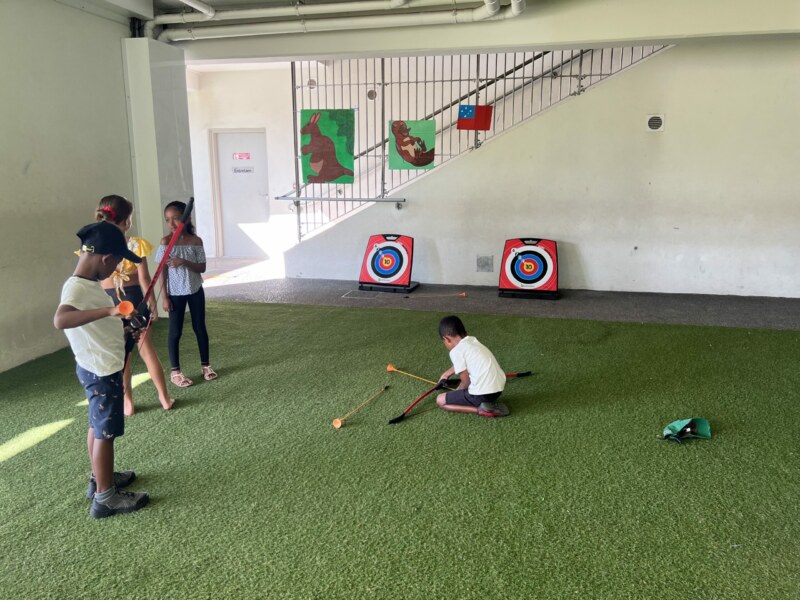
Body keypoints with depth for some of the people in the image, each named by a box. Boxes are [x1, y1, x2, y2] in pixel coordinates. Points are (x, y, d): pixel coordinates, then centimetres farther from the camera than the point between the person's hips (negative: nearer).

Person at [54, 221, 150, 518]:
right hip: (101, 370, -10)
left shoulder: (88, 283, 5)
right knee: (105, 432, 1)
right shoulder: (76, 287, -25)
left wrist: (123, 331, 23)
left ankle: (99, 479, 37)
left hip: (102, 367, 10)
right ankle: (105, 497, 13)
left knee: (98, 426, 21)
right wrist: (109, 309, -52)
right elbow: (60, 320, -45)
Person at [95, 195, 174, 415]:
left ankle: (127, 404, 22)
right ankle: (164, 398, 20)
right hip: (133, 299, -1)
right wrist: (152, 303, 3)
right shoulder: (135, 244, -13)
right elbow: (144, 278, -9)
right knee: (147, 350, 12)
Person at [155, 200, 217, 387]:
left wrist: (184, 262, -23)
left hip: (195, 291, 2)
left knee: (200, 328, 11)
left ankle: (205, 365, 26)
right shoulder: (166, 242, -9)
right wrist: (165, 296, -9)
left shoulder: (196, 241, -5)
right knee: (175, 331, 6)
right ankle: (175, 371, 16)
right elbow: (163, 270, -7)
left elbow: (202, 268, -6)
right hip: (176, 293, -2)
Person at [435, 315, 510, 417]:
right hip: (499, 388, 8)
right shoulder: (472, 340, 15)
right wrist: (446, 373, 48)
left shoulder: (456, 351, -9)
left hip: (483, 394, -8)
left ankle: (481, 409, -9)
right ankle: (490, 404, 11)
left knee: (440, 400, 6)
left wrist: (456, 392, 15)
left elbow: (466, 381, -6)